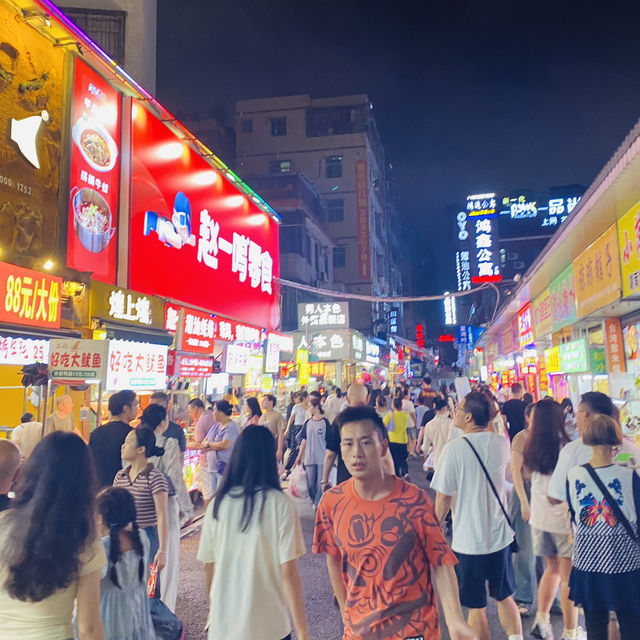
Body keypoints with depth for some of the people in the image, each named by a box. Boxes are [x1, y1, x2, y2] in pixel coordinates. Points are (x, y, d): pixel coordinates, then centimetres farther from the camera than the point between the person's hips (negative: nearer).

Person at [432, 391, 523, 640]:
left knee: (476, 607, 11)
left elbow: (443, 497, -14)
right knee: (505, 598, 23)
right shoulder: (502, 444, -4)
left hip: (468, 540, -4)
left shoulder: (454, 448, -19)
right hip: (500, 534, 5)